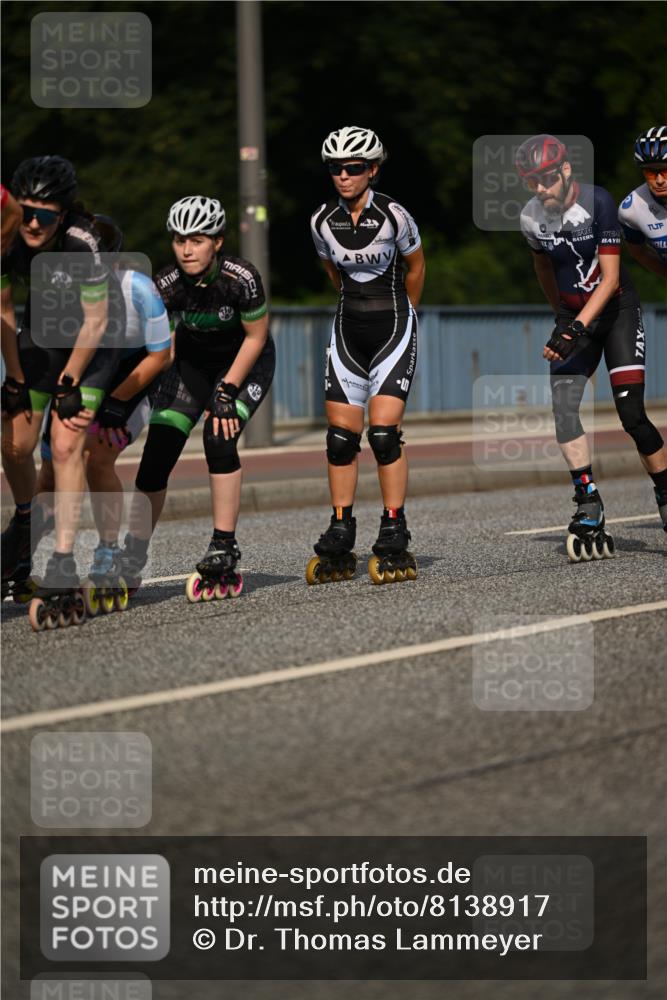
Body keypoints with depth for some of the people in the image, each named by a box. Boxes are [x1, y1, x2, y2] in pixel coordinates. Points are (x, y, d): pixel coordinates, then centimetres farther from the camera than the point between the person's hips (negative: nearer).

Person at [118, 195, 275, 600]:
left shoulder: (240, 277, -31)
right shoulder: (167, 285, -25)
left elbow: (256, 337, -17)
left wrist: (226, 391, -20)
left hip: (246, 361, -3)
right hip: (193, 360, 3)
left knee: (220, 438, -27)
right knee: (157, 453, -9)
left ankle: (224, 556, -18)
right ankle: (130, 565, 6)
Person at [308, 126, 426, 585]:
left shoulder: (394, 216, -13)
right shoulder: (322, 221, -3)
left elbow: (415, 265, 5)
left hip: (394, 329, -4)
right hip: (348, 331, 4)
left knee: (384, 433, -13)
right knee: (341, 438, 2)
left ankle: (395, 546, -7)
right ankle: (339, 546, 10)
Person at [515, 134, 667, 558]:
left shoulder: (597, 202, -21)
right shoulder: (532, 217, -5)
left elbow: (610, 277, -22)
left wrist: (577, 327, -30)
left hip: (617, 309, -4)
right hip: (573, 315, 4)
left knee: (631, 414, -14)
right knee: (563, 405, -16)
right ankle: (590, 508, -15)